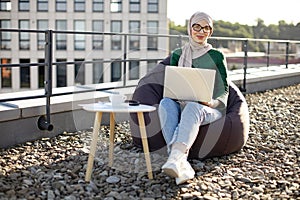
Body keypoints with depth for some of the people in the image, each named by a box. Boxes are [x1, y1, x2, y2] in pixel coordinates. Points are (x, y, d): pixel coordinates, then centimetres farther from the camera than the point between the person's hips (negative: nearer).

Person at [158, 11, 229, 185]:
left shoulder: (217, 56, 8)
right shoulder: (178, 54, 15)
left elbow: (224, 91, 6)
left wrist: (212, 103, -17)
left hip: (210, 109, -2)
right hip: (181, 105, 3)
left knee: (192, 107, -38)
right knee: (165, 103, -33)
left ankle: (175, 158, -58)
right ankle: (182, 165, -49)